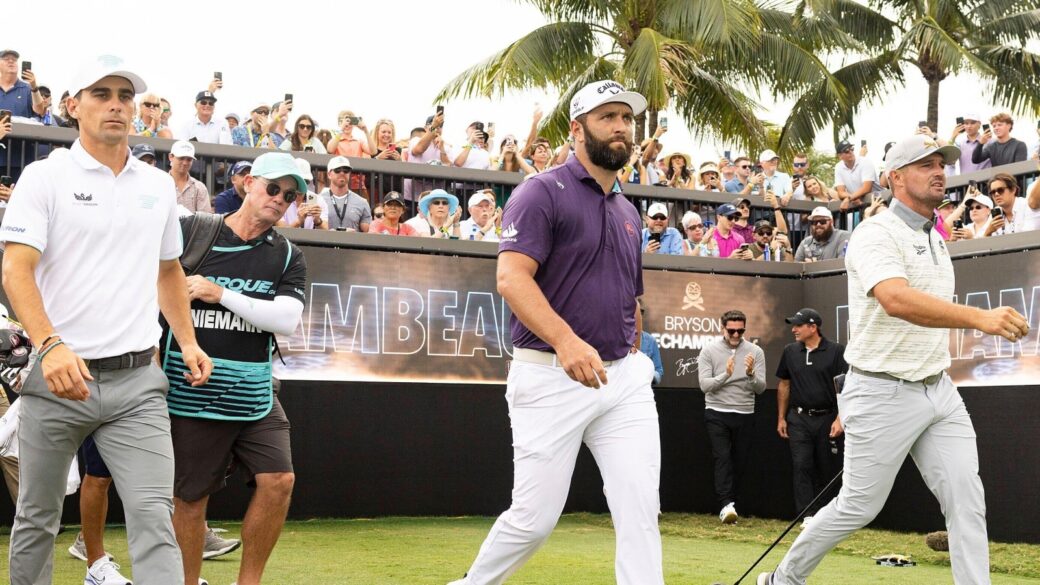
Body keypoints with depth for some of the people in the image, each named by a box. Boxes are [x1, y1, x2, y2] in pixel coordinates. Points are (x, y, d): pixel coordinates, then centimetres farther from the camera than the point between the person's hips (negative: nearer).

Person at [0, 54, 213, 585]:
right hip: (58, 376, -2)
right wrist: (51, 346, -26)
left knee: (153, 516, -8)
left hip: (137, 381, 3)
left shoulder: (159, 186, 12)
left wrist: (187, 340, 14)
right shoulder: (46, 177, -1)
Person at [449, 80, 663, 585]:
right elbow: (511, 278, -19)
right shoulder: (543, 192, -5)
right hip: (550, 378, -6)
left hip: (624, 377, 6)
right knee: (535, 516, 0)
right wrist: (565, 341, -32)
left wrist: (635, 363, 17)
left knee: (640, 512, -3)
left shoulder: (629, 212, 17)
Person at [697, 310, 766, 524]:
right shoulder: (709, 350, -3)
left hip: (745, 415, 2)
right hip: (717, 413, -2)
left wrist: (751, 374, -22)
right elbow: (704, 384, -9)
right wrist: (726, 375, -24)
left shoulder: (755, 352, 1)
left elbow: (761, 388, -2)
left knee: (740, 462, 5)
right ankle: (726, 504, -23)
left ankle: (728, 505, 17)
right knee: (722, 457, -15)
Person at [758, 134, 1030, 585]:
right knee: (858, 507, 3)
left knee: (967, 500, -3)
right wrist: (980, 318, -48)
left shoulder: (935, 239, 14)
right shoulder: (876, 234, -15)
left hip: (939, 391, 7)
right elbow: (896, 300, -35)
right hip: (883, 393, -7)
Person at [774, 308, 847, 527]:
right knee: (801, 465, -9)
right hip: (799, 419, 2)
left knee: (826, 469, 4)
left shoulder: (836, 351, -5)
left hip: (827, 418, -2)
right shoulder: (790, 351, 7)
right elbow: (784, 385, 15)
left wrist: (840, 419, -13)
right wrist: (781, 418, 12)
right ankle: (808, 516, -10)